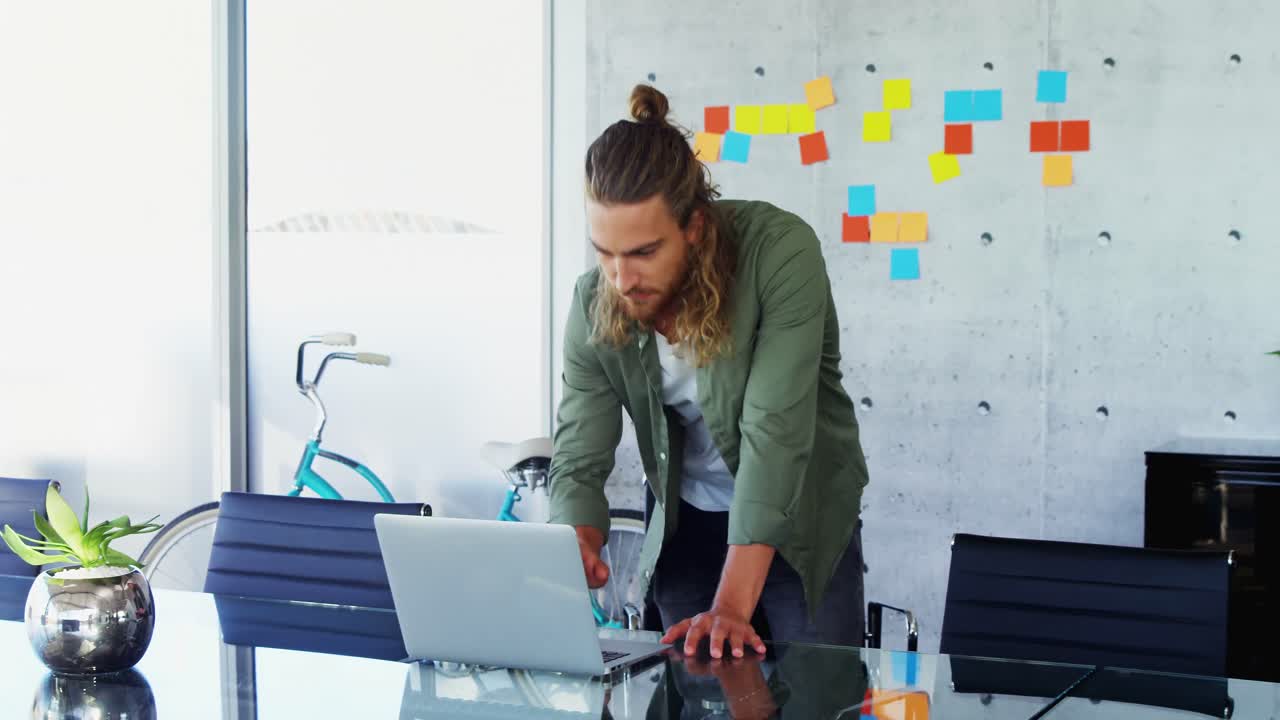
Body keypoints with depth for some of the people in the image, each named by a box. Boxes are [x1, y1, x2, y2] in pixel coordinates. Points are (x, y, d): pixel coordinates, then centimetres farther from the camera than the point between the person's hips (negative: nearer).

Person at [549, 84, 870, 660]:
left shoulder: (781, 251, -29)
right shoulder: (594, 305, -15)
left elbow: (775, 431, -34)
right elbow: (578, 464, -13)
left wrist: (732, 606, -40)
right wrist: (573, 553, -37)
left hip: (803, 516, -3)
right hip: (686, 522, 3)